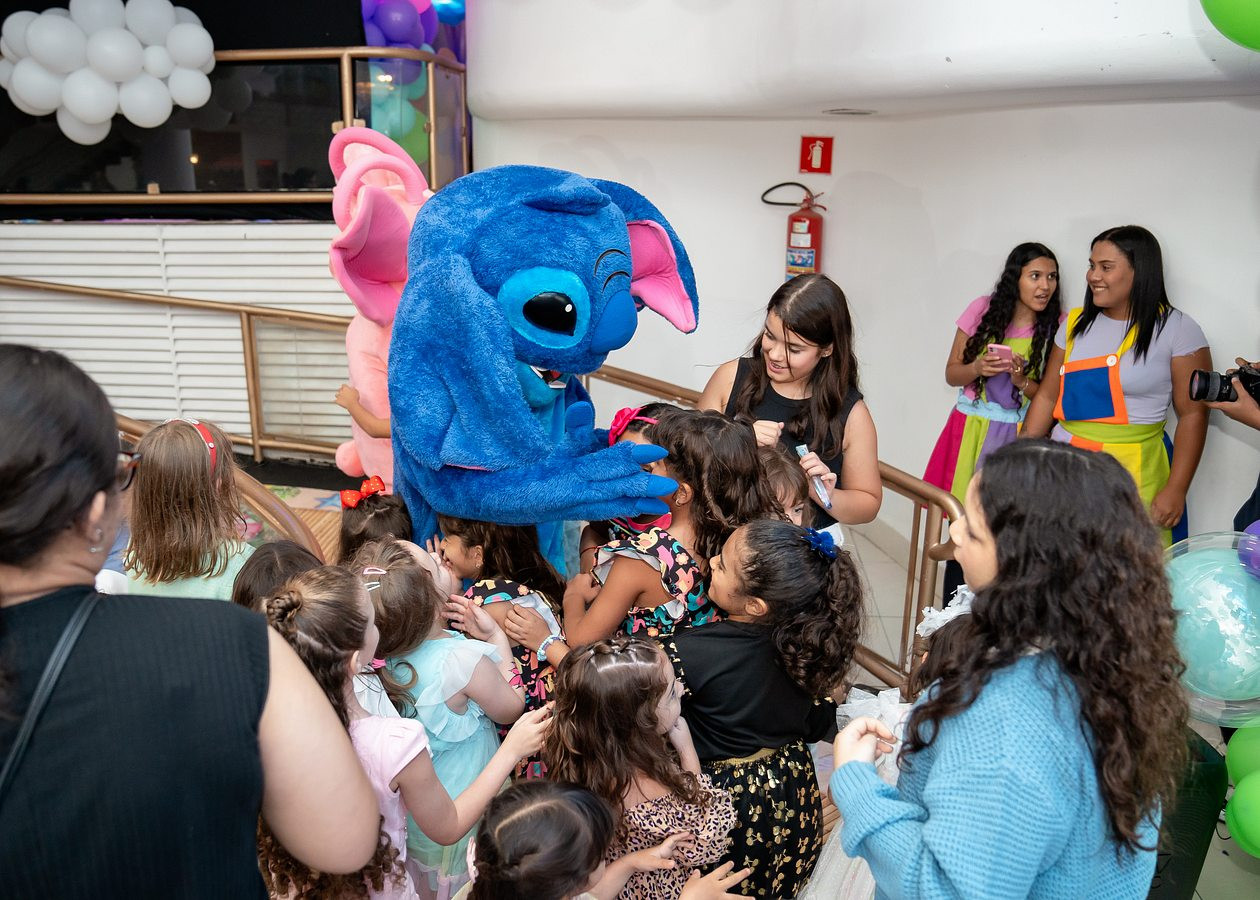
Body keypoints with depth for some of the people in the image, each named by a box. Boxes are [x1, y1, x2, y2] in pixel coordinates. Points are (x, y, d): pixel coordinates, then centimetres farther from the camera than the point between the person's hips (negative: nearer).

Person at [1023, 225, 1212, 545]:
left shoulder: (1177, 329, -3)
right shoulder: (1076, 324, 10)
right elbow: (1048, 396, 12)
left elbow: (1193, 414, -5)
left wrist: (1176, 490, -11)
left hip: (1136, 472, -3)